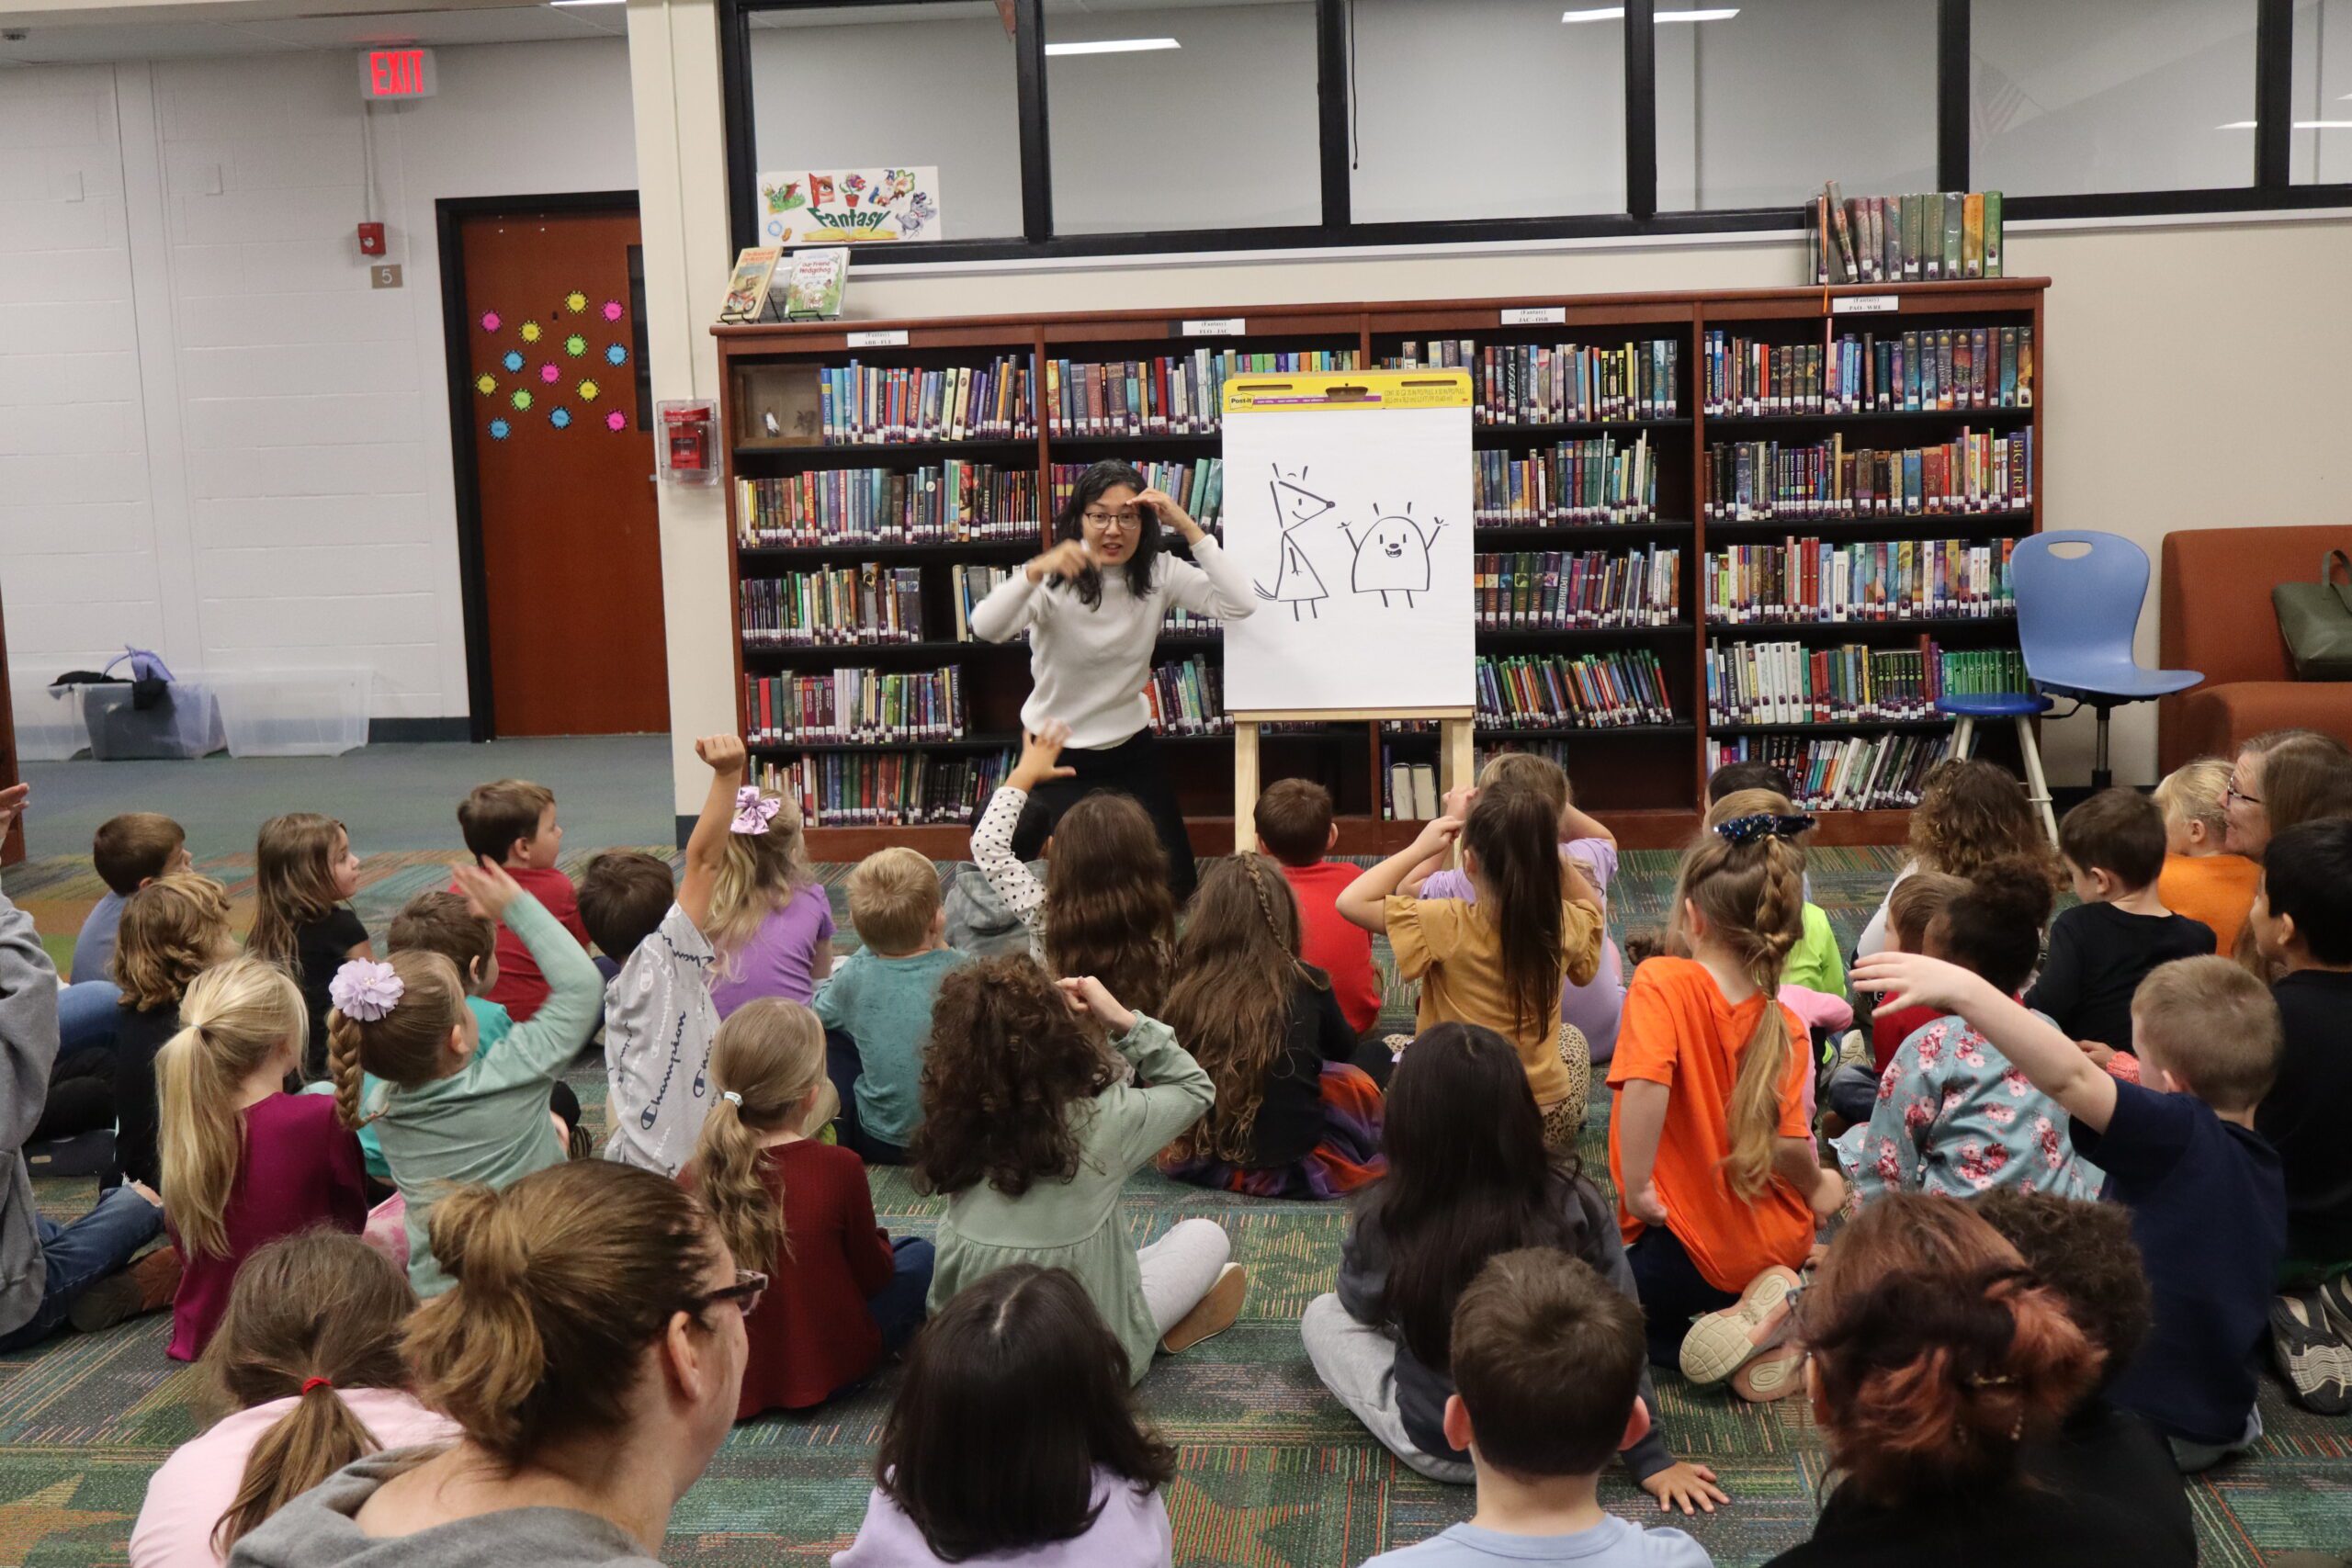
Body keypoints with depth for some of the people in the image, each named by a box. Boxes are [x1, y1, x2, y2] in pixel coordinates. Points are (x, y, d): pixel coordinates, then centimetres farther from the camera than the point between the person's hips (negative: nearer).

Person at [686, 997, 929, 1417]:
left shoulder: (692, 1181, -14)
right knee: (921, 1254, 17)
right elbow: (873, 1276, -9)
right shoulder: (839, 1169, -24)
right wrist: (879, 1243, 14)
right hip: (833, 1368, -4)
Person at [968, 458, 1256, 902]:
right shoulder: (1055, 580, -17)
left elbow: (1239, 605, -21)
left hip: (1131, 749, 4)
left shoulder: (1160, 573, -8)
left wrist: (1186, 525, -26)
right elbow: (985, 628, -34)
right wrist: (1035, 571, -50)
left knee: (1174, 887, 6)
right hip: (1058, 755, -3)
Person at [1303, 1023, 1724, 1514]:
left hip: (1439, 1450, -2)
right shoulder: (1575, 1203, -18)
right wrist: (1651, 1461, 1)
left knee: (1321, 1315, 19)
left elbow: (1361, 1309, 1)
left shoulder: (1384, 1219, -20)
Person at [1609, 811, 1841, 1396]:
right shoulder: (1784, 1025, -6)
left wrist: (1637, 1187, -21)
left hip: (1688, 1251, -6)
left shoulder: (1660, 983, -18)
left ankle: (1746, 1323, -3)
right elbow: (1787, 1145, -11)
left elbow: (1646, 1085, -34)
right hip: (1777, 1245, 6)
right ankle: (1779, 1300, 6)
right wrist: (1817, 1187, 12)